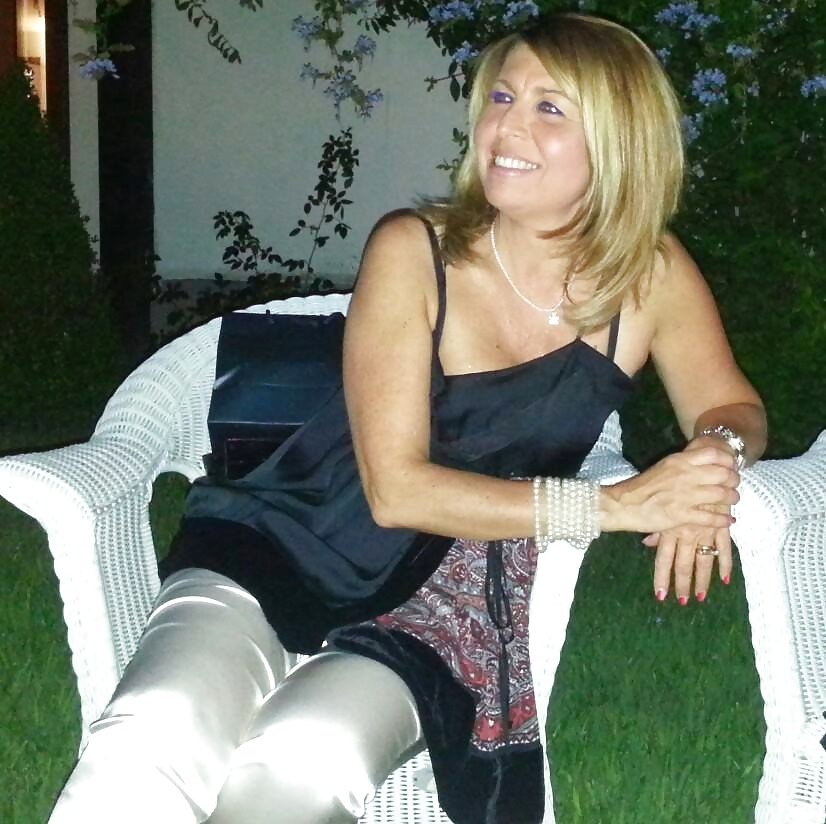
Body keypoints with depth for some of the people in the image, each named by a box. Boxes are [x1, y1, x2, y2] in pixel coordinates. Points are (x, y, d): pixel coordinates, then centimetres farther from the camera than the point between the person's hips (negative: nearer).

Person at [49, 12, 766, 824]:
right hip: (285, 545, -1)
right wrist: (614, 504, -25)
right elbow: (396, 489, -17)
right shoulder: (412, 251, -11)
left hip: (452, 605, 1)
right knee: (155, 736, -33)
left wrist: (716, 453, -21)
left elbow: (733, 408, 6)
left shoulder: (654, 277, -4)